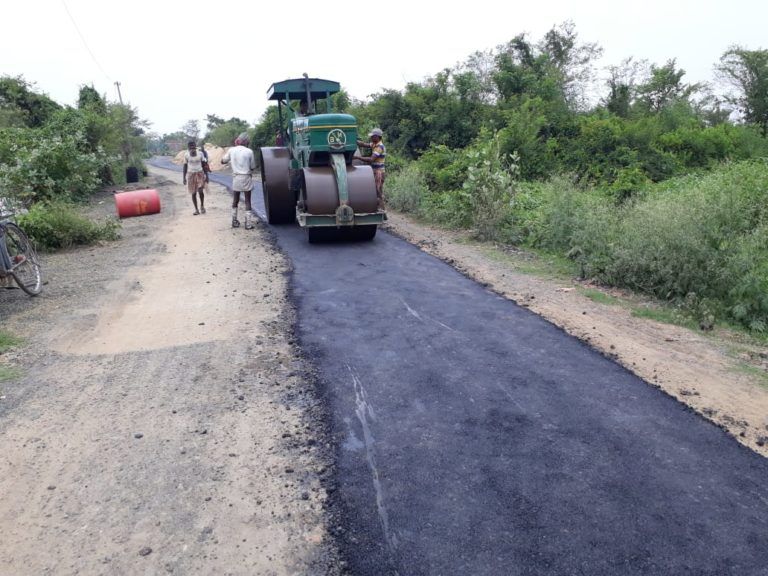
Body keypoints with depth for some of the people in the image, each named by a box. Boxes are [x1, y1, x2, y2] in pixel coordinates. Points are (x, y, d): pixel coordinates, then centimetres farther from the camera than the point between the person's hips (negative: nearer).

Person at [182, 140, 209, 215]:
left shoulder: (200, 154, -4)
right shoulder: (186, 155, -4)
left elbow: (204, 165, 3)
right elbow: (185, 166, 3)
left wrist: (206, 175, 1)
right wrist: (184, 177, 0)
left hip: (200, 173, -1)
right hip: (191, 174, 1)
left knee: (200, 190, -17)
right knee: (193, 193, 2)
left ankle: (202, 205, 6)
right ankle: (196, 209, 12)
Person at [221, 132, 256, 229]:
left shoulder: (231, 150, -2)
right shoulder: (249, 151, -10)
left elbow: (222, 161, 8)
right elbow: (253, 167, -4)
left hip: (236, 178, 3)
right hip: (246, 178, -2)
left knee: (235, 201, 15)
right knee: (247, 201, 3)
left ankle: (234, 221, 20)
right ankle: (248, 223, 0)